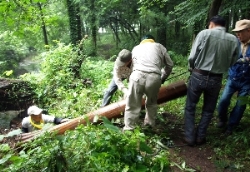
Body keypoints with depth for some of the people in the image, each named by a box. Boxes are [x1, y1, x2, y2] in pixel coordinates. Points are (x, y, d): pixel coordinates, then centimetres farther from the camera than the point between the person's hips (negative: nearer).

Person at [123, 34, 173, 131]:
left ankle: (128, 129, 14)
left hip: (137, 76, 0)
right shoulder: (159, 46, 26)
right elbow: (169, 65, 25)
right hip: (154, 78, 1)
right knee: (152, 103, 24)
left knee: (132, 105, 9)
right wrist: (163, 78, 38)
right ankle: (150, 125, 36)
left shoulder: (136, 48, 29)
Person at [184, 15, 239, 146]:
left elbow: (192, 57, -10)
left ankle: (189, 137, 18)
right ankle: (200, 137, 27)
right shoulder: (234, 40, -1)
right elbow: (232, 62, 6)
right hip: (216, 79, 3)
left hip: (198, 76, -2)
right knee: (208, 110, 20)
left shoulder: (204, 33, -9)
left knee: (190, 108, 13)